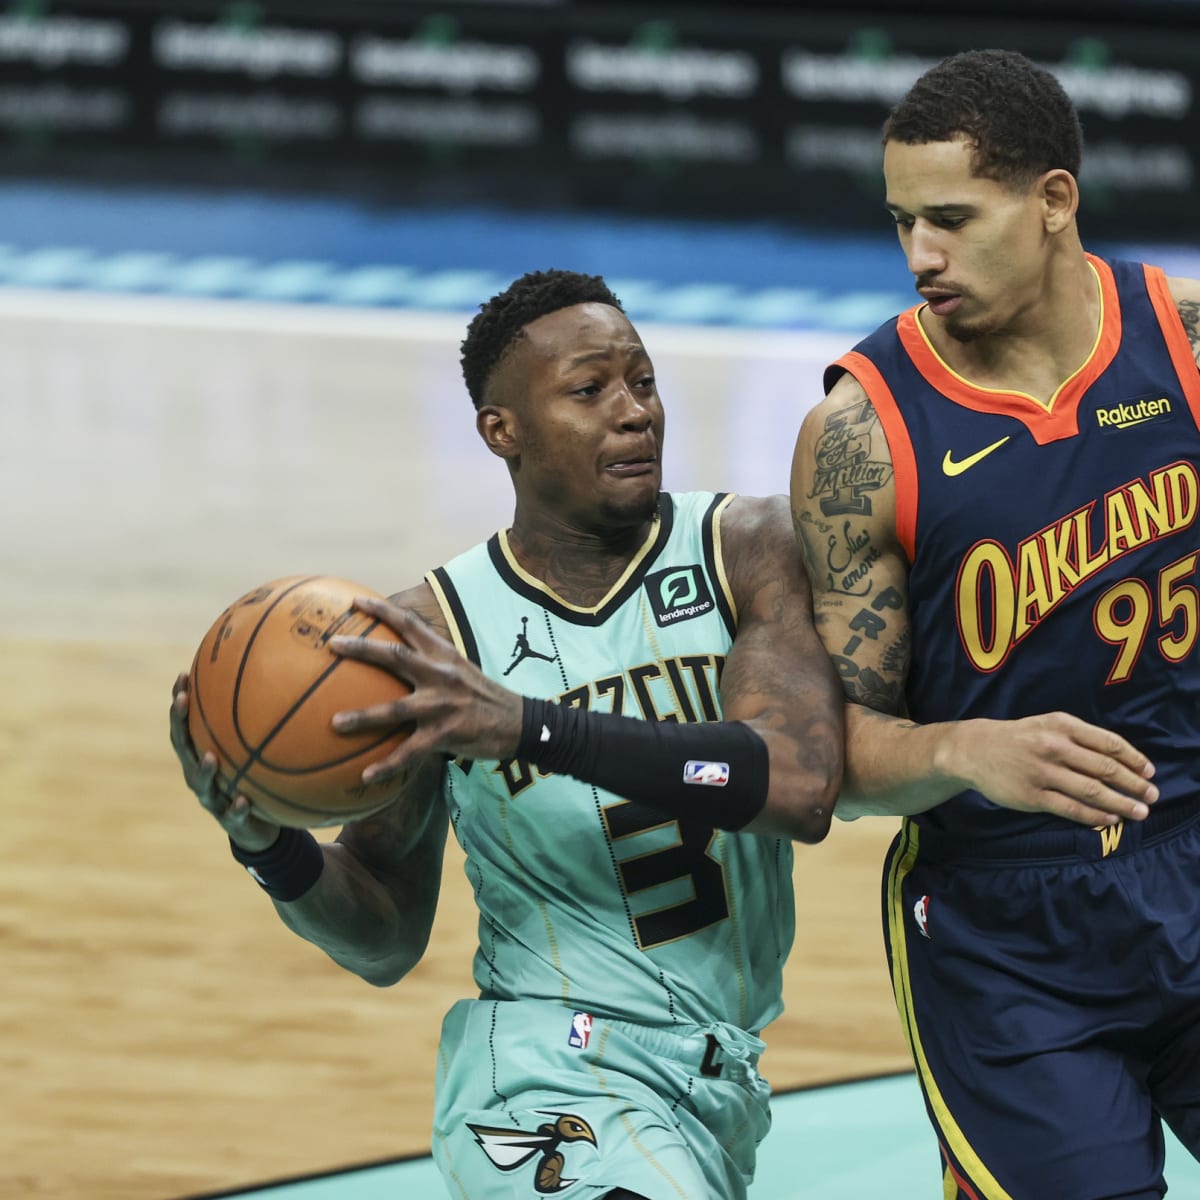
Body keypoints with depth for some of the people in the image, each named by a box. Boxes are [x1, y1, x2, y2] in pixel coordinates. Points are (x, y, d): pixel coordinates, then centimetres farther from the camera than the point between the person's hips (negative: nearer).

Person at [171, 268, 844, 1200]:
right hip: (556, 1079, -4)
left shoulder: (750, 552, -5)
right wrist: (269, 845, -20)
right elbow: (386, 942, 3)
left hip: (723, 1080, 4)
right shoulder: (435, 631, -6)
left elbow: (802, 785, -24)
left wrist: (529, 726, -32)